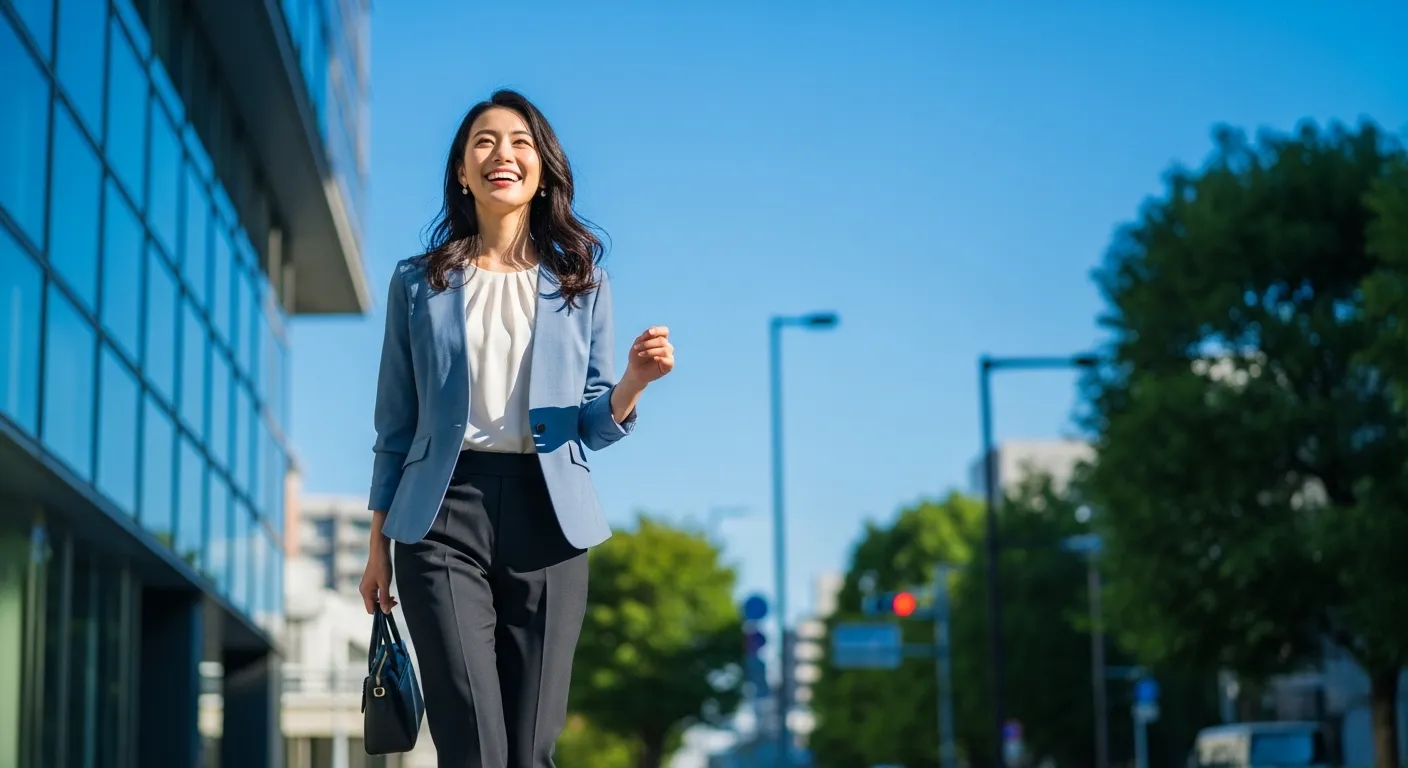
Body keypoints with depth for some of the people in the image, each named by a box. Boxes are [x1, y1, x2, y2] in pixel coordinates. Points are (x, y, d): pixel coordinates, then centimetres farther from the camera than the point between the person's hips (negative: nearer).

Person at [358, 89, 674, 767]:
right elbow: (396, 426, 11)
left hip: (546, 515, 1)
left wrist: (634, 382, -11)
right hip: (443, 514, -1)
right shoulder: (419, 282, 9)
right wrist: (378, 544, 8)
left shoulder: (581, 283, 11)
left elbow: (595, 426, 10)